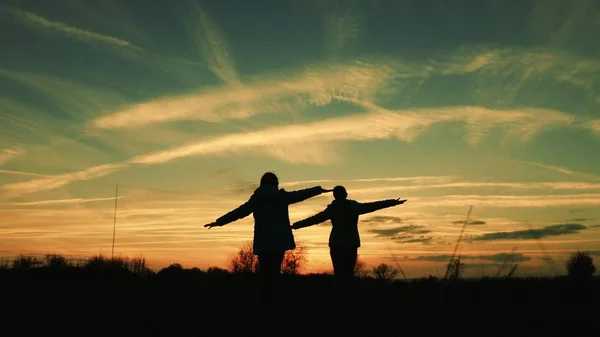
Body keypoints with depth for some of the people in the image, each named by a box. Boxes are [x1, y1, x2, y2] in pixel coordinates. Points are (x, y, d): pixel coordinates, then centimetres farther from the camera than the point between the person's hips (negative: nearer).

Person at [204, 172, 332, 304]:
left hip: (264, 241, -1)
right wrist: (320, 189, 30)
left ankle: (267, 301, -2)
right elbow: (301, 194, 16)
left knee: (266, 274, 3)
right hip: (280, 240, 1)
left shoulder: (256, 198, 4)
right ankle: (272, 301, 2)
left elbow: (239, 212, 3)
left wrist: (219, 222, 10)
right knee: (274, 273, 6)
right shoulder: (283, 196, 6)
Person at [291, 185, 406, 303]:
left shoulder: (332, 209, 0)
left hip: (336, 244, -1)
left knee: (339, 271, 1)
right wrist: (393, 202, 10)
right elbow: (373, 206, 4)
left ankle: (340, 296, -7)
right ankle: (346, 296, -1)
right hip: (352, 244, 1)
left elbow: (315, 218, -1)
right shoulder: (354, 206, 3)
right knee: (349, 272, 5)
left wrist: (296, 225, 6)